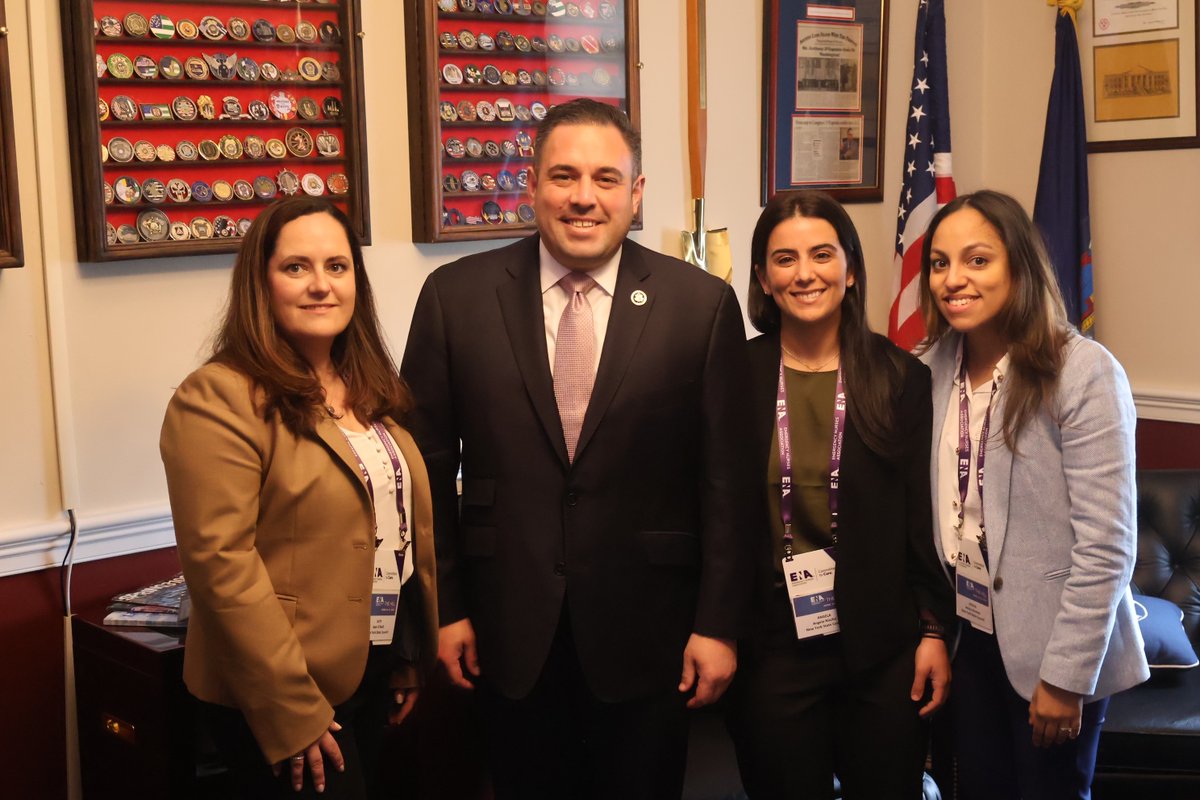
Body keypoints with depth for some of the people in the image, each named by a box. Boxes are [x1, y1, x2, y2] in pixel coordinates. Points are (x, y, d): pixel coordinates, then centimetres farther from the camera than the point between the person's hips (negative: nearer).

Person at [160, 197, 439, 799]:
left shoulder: (368, 389, 8)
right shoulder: (219, 400, -16)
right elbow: (221, 564, -21)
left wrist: (412, 660, 12)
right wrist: (294, 714, -21)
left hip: (373, 674, 7)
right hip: (280, 703, -7)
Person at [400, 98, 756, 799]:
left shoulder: (701, 304, -5)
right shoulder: (456, 297, -3)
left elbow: (725, 478, -4)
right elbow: (430, 466, 1)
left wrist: (719, 623, -4)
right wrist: (444, 607, 1)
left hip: (647, 631, 0)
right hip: (509, 630, 1)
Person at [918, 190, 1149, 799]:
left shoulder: (1085, 373, -17)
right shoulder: (934, 370, 0)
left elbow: (1105, 545, -18)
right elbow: (934, 515, 6)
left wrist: (1066, 674, -17)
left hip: (1050, 646, -5)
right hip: (968, 635, 5)